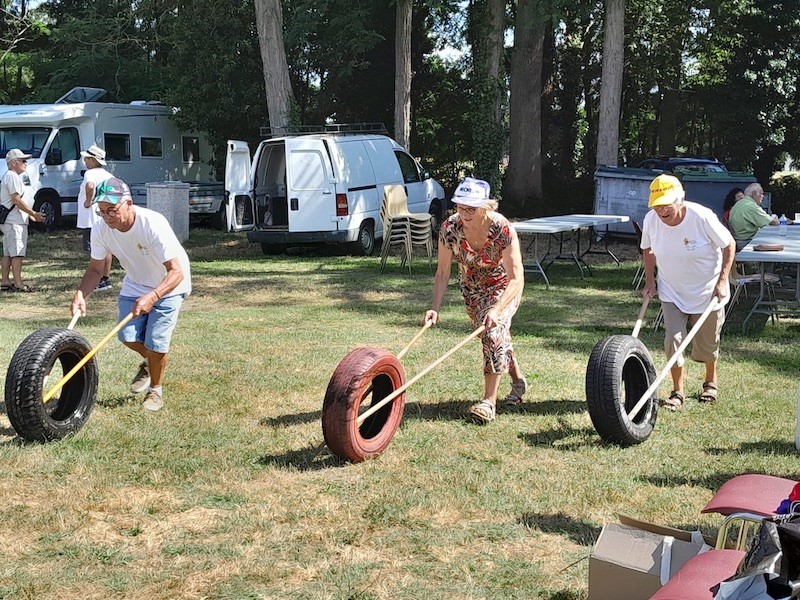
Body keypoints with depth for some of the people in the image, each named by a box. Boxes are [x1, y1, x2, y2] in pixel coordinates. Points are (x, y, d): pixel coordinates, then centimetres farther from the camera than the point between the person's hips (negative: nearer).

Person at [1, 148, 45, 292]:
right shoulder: (13, 177, -13)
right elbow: (17, 200, -20)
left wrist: (31, 215, 20)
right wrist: (34, 214, -15)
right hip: (15, 221, -11)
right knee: (17, 253, -9)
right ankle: (18, 284, -9)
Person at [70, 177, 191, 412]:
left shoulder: (153, 224, -35)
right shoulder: (101, 230, -19)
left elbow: (176, 272, -37)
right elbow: (95, 269, -5)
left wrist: (152, 296, -53)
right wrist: (80, 294, -25)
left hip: (169, 285, -5)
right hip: (135, 284, 5)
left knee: (156, 343, -12)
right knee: (128, 336, -6)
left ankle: (156, 389, 16)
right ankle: (149, 363, 30)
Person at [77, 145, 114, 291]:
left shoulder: (90, 173, -15)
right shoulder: (107, 175, 13)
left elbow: (90, 186, -37)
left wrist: (88, 201, -24)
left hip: (92, 219, -9)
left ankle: (99, 282, -6)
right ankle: (106, 279, 20)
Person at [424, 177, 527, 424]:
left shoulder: (502, 229, -33)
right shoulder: (450, 228, -23)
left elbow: (516, 279, -33)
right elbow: (442, 272, -14)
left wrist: (496, 309, -45)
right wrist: (435, 308, -24)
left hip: (504, 286, -4)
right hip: (472, 288, 4)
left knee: (494, 331, -23)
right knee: (497, 337, 15)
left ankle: (489, 401, -18)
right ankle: (518, 380, 42)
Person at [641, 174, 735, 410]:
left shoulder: (702, 217, -26)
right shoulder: (651, 220, -15)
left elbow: (729, 245, -13)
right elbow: (648, 249, 6)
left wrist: (722, 281, -17)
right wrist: (649, 282, 1)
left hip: (706, 291, -2)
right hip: (671, 291, 3)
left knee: (706, 344, 11)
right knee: (672, 339, -8)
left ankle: (711, 382, 39)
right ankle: (677, 392, 7)